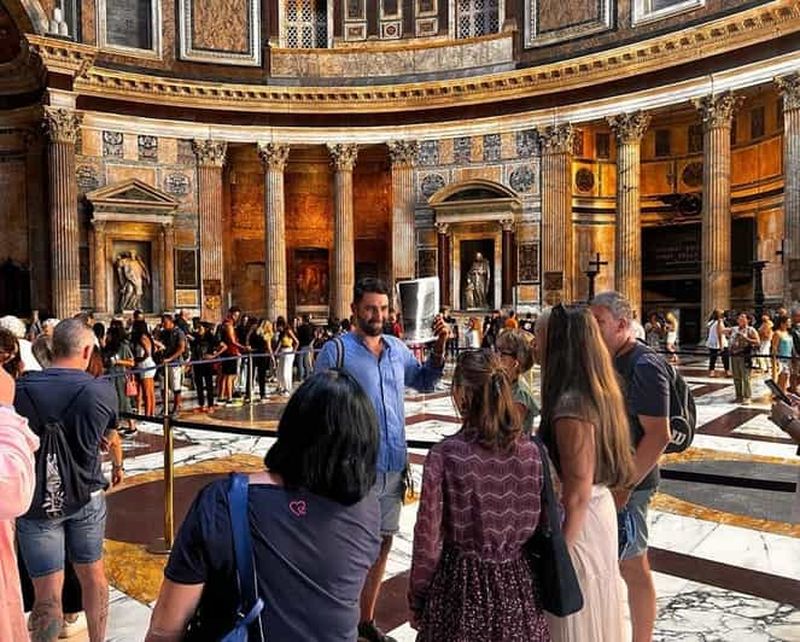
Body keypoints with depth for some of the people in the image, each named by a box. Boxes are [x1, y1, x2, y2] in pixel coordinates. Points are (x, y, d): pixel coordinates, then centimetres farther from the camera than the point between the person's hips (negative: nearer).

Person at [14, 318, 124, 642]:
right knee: (92, 574, 19)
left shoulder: (19, 388, -14)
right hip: (88, 497, 1)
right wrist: (117, 465, 29)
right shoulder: (101, 390, -11)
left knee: (48, 593, 5)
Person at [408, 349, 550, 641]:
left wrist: (416, 599, 0)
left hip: (461, 585, -3)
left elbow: (428, 539, -13)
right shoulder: (531, 452, -9)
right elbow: (538, 526, 0)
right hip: (518, 587, 3)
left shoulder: (444, 455, -19)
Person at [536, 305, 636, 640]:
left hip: (579, 521, -9)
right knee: (594, 614, 26)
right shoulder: (597, 394, 1)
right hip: (600, 509, 9)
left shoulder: (570, 406, -27)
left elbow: (577, 495, -24)